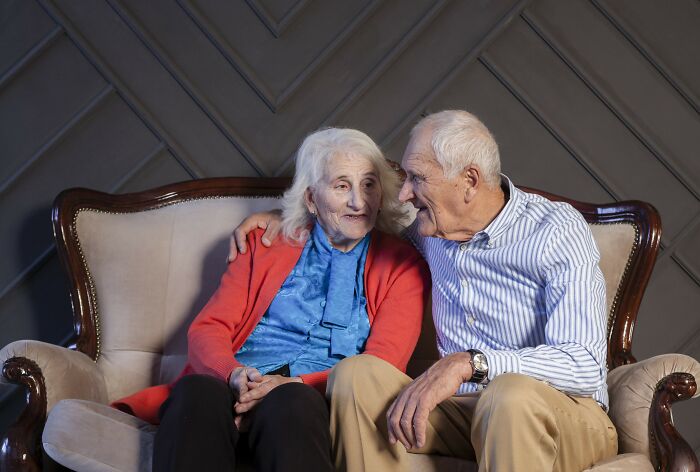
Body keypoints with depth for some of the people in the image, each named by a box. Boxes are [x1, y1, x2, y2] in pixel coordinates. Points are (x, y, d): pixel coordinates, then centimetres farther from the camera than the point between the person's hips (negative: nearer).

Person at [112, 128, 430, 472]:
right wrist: (234, 374, -13)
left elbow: (383, 365, 2)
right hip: (241, 388, 2)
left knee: (291, 404, -39)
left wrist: (294, 385, -16)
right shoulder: (266, 244, 22)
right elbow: (208, 328, 12)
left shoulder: (402, 265, 15)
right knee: (197, 392, -35)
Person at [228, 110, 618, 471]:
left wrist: (468, 363, -32)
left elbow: (585, 366, -24)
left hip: (564, 414, -5)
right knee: (357, 375, -18)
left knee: (512, 394, -40)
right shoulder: (432, 232, 8)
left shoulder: (557, 231, -12)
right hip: (463, 409, 6)